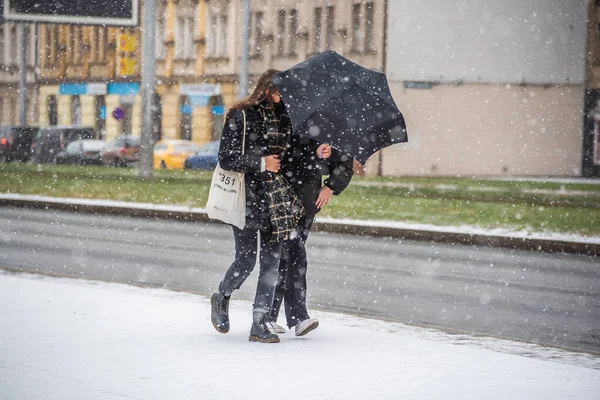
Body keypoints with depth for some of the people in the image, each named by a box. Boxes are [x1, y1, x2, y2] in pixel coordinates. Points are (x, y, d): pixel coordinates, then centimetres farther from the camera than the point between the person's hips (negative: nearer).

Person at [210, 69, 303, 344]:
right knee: (246, 261, -1)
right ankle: (222, 298, 30)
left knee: (271, 262, 0)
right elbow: (226, 158, -10)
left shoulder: (284, 118, 11)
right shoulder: (241, 116, -5)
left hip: (276, 199, 5)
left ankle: (259, 324, 4)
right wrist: (261, 163, -16)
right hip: (247, 199, -5)